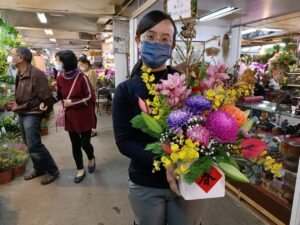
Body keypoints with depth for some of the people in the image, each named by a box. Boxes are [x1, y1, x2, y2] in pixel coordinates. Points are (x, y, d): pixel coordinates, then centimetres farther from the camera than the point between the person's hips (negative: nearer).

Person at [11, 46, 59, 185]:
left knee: (34, 145, -9)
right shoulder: (19, 74, 8)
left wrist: (45, 110, -9)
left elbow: (46, 95, -21)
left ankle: (52, 171, 7)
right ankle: (39, 169, 30)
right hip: (22, 113, 9)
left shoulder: (36, 73, -21)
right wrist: (18, 107, 12)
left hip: (32, 114, -9)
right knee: (29, 144, 15)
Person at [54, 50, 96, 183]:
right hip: (70, 117, 5)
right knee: (75, 144, 11)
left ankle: (91, 158, 36)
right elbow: (59, 95, 10)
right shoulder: (60, 78, -1)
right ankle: (80, 170, 28)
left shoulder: (81, 77, -16)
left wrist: (72, 102, -17)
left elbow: (90, 97, -14)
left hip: (84, 116, -4)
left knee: (84, 143, 1)